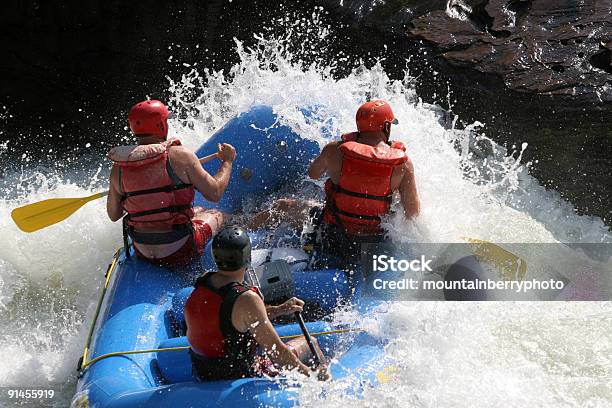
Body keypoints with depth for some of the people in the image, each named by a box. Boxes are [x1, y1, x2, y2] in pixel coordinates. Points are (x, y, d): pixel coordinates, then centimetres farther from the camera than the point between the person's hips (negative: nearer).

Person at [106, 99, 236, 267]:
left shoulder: (118, 168, -7)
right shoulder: (179, 155, -19)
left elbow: (113, 215, 5)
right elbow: (214, 194, -12)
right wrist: (227, 161, 4)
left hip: (142, 253, 5)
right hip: (181, 252, -5)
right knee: (216, 215, 27)